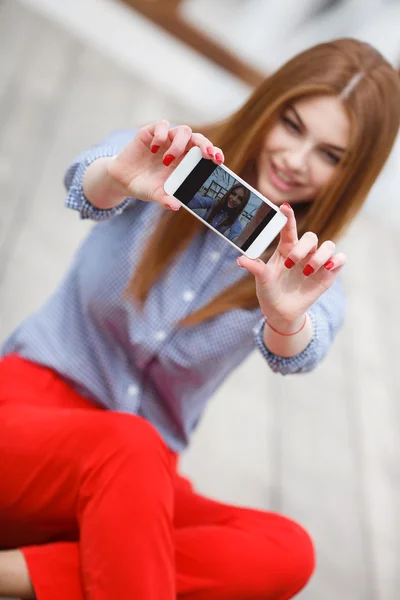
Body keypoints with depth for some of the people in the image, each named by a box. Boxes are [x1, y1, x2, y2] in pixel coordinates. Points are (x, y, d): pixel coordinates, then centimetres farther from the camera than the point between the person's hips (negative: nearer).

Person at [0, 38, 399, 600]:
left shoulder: (309, 270, 1)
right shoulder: (168, 157, 0)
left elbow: (295, 355, -20)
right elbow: (86, 185, -22)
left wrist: (286, 319, -43)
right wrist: (117, 176, -44)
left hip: (144, 472, 4)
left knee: (287, 551, -23)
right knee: (129, 446, -35)